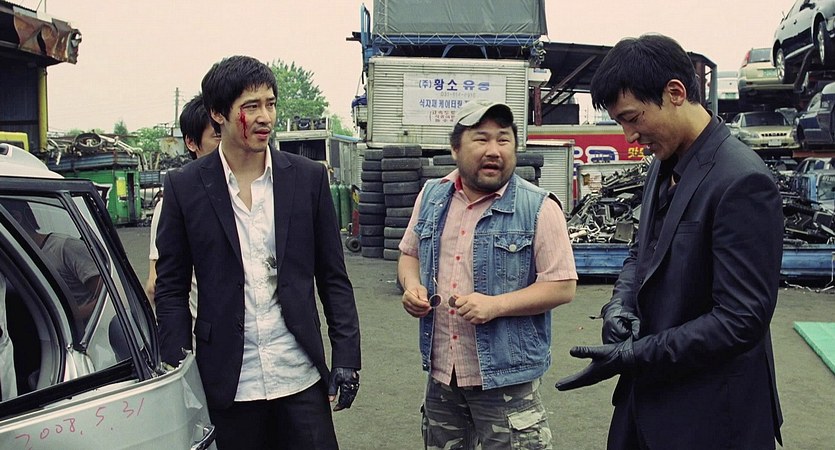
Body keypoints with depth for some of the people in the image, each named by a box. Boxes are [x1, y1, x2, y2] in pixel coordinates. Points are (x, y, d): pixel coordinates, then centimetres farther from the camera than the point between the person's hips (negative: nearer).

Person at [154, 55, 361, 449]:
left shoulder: (308, 178, 1)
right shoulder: (185, 187, -1)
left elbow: (333, 278, 4)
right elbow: (171, 289, 2)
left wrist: (346, 355, -1)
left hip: (300, 375, 1)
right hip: (228, 382, 0)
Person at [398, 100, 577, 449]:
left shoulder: (538, 208, -10)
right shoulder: (431, 197, 5)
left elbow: (562, 286, -11)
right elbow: (410, 254, 17)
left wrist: (497, 305, -22)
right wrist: (412, 286, -5)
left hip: (506, 377, -5)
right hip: (440, 372, 5)